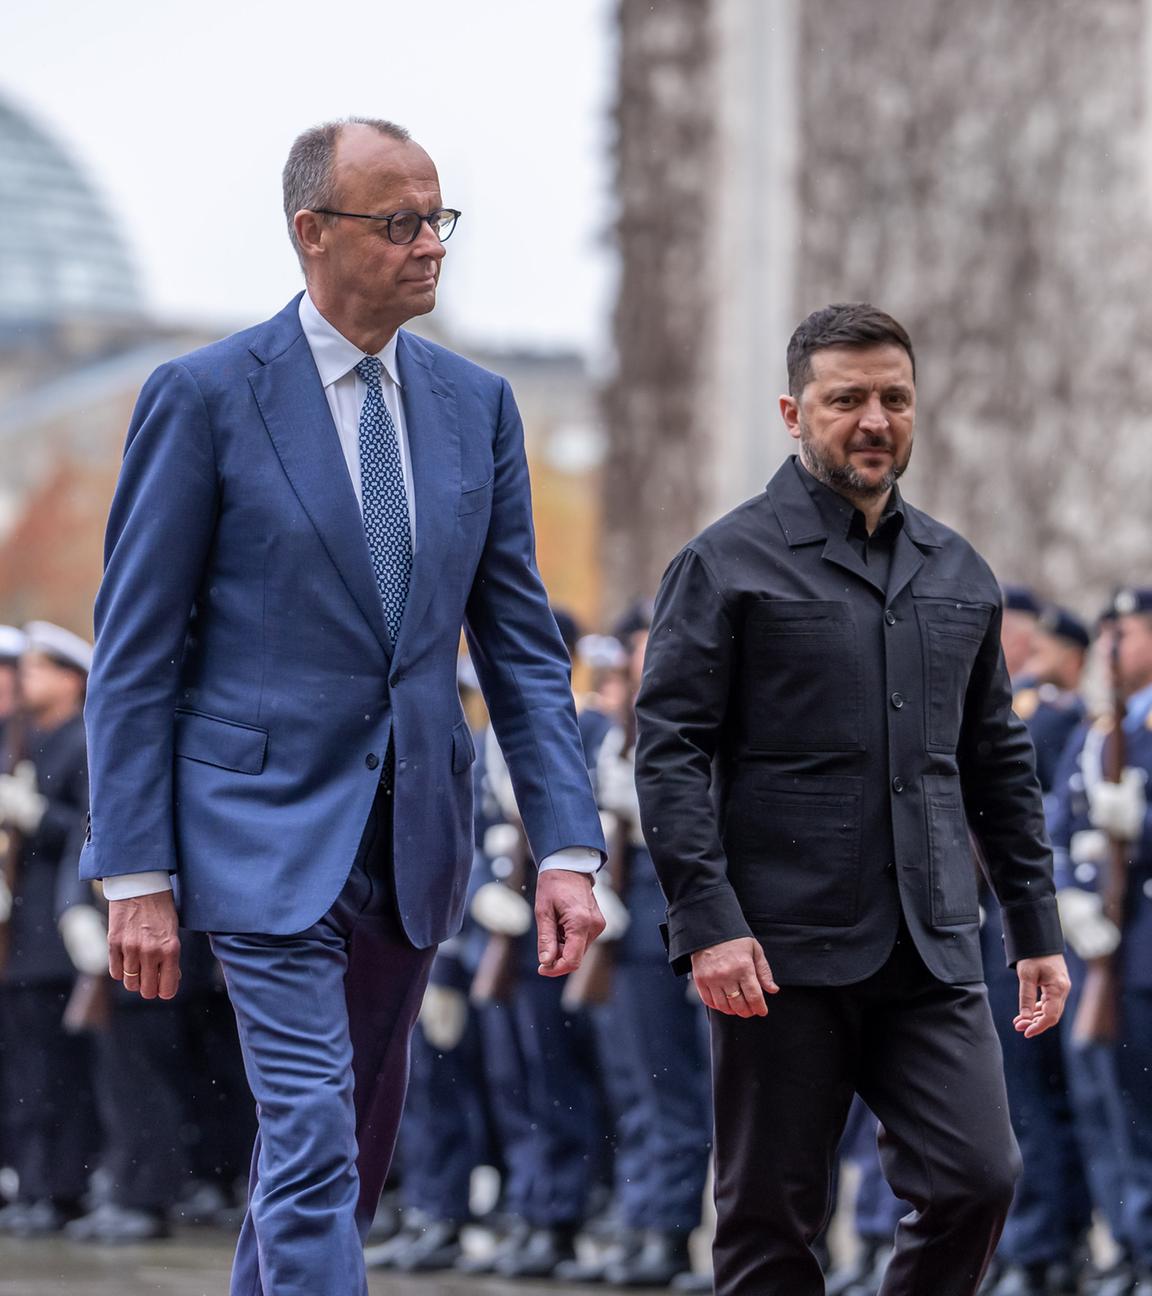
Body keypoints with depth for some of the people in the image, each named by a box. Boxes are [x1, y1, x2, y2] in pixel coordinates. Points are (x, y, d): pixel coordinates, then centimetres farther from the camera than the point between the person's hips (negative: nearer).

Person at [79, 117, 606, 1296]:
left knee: (358, 1144, 15)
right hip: (269, 823, -6)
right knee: (314, 1148, -14)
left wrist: (567, 846, -1)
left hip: (416, 831, 6)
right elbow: (133, 653, -6)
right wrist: (136, 876, -11)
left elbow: (521, 645, 9)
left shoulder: (476, 405, 7)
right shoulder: (205, 396, -7)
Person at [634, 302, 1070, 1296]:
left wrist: (1036, 927, 16)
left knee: (976, 1179, -8)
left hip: (932, 953, 4)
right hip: (784, 953, -4)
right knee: (773, 1215, 1)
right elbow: (670, 753, -6)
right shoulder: (728, 566, -1)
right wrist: (708, 919, -16)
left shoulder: (960, 576, 15)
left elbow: (998, 764, 20)